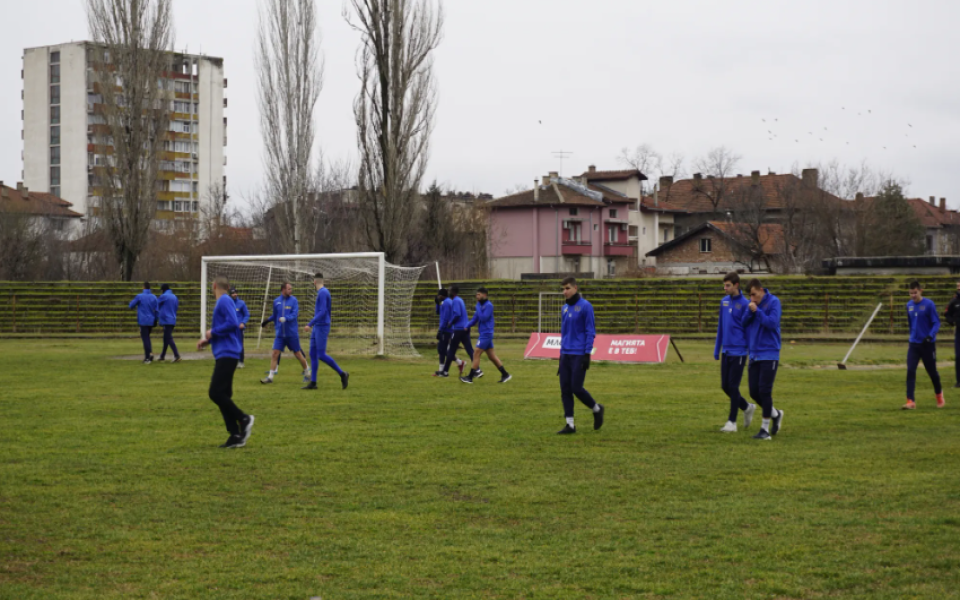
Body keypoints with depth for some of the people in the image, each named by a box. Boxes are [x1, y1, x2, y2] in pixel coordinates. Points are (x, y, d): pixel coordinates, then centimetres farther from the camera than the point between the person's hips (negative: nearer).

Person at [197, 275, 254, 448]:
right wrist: (207, 340, 14)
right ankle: (236, 436, 6)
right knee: (221, 395, 7)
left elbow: (233, 323, -21)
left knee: (216, 393, -13)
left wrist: (213, 332, -10)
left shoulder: (225, 301, -10)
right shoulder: (222, 302, 19)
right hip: (224, 354, 10)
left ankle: (244, 419, -5)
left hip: (227, 355, -10)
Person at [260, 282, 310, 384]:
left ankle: (307, 374, 22)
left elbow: (294, 314, -15)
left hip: (292, 333, -3)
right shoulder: (276, 301, 5)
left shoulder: (293, 300, -4)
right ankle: (270, 377, -2)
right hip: (280, 334, 3)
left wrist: (285, 318, -30)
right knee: (275, 353, -5)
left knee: (298, 354, 4)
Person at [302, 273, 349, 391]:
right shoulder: (324, 293, 15)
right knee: (312, 353, 4)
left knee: (321, 355, -11)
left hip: (322, 328, -9)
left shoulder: (322, 293, -15)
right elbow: (328, 311, 23)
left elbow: (323, 312, -23)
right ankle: (313, 383, 2)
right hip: (317, 328, 9)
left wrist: (310, 324, -24)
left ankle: (342, 374, 0)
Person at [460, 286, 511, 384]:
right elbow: (475, 319, 16)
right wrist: (466, 327, 3)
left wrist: (478, 309, -15)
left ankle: (470, 377, -4)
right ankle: (505, 375, 14)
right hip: (483, 334, 9)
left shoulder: (488, 305, -13)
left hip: (486, 334, -9)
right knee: (491, 356, 11)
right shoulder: (480, 305, 13)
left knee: (476, 354, -7)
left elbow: (483, 318, -21)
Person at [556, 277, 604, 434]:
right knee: (565, 389, 1)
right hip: (565, 355, 7)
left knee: (576, 388, -8)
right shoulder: (565, 308, 13)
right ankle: (570, 424, 6)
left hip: (579, 355, -7)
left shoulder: (585, 306, -8)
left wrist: (587, 354, -15)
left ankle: (597, 409, 18)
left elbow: (591, 331, -10)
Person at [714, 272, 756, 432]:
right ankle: (747, 407, 31)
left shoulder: (745, 303, -11)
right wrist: (717, 350, 16)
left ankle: (732, 422, 6)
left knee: (733, 386, -3)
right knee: (725, 386, 10)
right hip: (726, 351, 6)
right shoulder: (724, 301, 9)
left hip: (739, 352, -6)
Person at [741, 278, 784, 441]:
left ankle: (765, 429, 1)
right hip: (754, 354, 6)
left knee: (764, 391, -7)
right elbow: (743, 323, 5)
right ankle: (776, 414, 28)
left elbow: (773, 322, -17)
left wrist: (757, 311, -20)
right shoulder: (751, 304, 9)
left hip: (769, 354, -6)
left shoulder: (773, 302, -8)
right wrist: (750, 311, -11)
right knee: (754, 392, 5)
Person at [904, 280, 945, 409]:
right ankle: (911, 401, -15)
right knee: (910, 371, -12)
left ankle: (939, 394, 36)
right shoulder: (909, 305, 4)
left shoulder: (929, 304, -12)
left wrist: (930, 336, -25)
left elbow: (936, 323, -11)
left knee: (932, 372, 9)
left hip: (928, 344, -4)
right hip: (914, 344, 4)